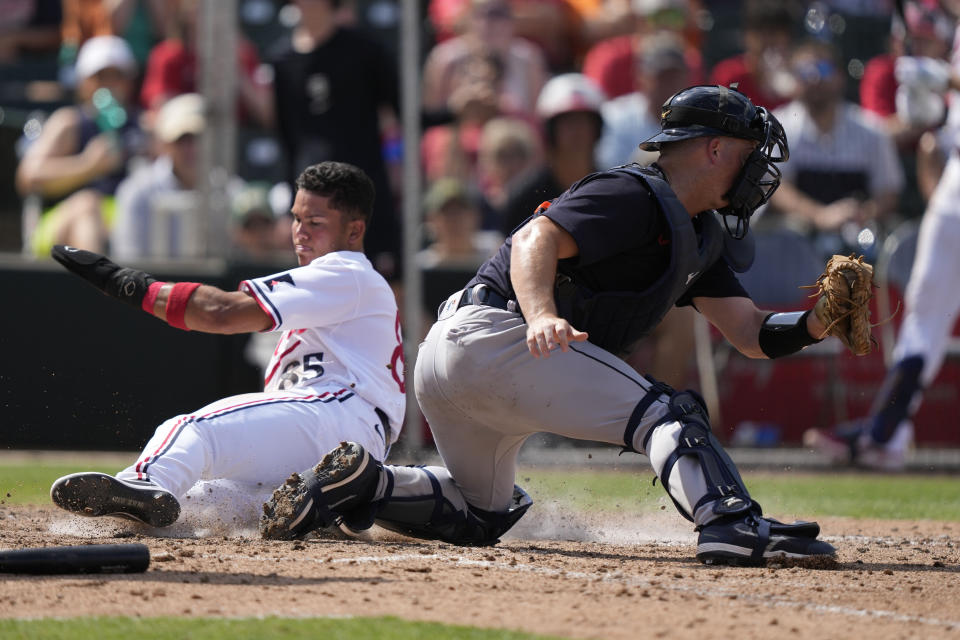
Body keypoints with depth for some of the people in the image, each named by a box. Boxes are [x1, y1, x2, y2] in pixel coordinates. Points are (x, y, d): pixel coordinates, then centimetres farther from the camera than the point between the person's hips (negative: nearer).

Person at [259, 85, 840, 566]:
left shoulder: (699, 236, 20)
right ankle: (735, 527, -38)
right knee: (663, 413, -19)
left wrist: (815, 325, -4)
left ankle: (358, 482, 9)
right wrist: (542, 316, -39)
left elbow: (753, 335, 14)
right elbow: (534, 241, -22)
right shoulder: (635, 195, -9)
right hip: (489, 333, -10)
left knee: (481, 514, 24)